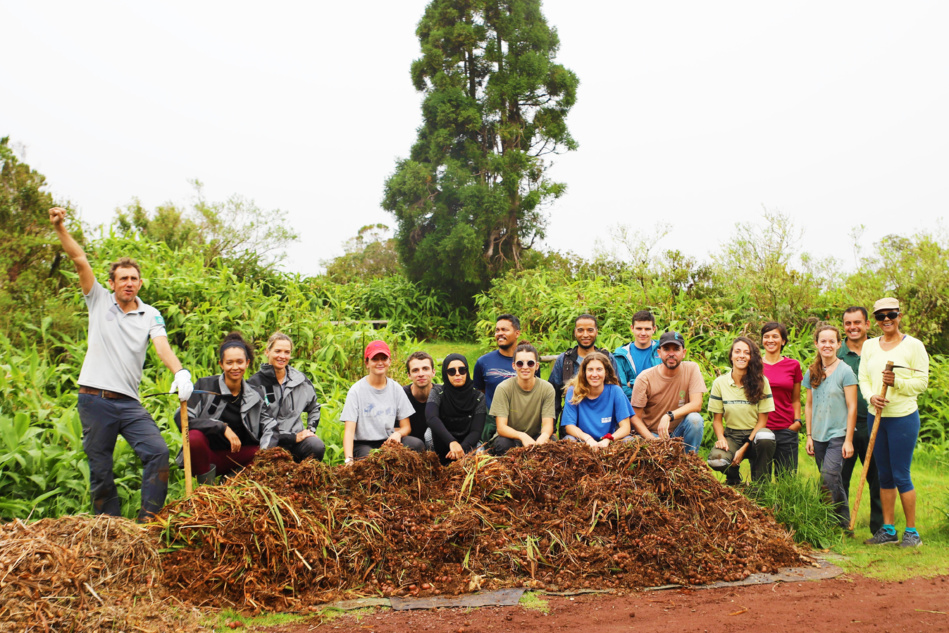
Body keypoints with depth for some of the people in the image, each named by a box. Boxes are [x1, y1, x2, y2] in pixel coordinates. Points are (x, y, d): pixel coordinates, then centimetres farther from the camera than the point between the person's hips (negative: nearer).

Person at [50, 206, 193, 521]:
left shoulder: (150, 315, 7)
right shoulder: (99, 301, 7)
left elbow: (162, 346, -10)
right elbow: (80, 260, -2)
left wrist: (180, 372, -29)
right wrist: (60, 228, -12)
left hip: (129, 402, 1)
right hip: (94, 399, -1)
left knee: (158, 451, -15)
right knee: (100, 468, 4)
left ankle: (149, 520, -6)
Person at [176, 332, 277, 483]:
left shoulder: (256, 395, 6)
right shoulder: (204, 386, -6)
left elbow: (269, 426, -3)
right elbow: (182, 418, -17)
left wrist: (266, 450, -25)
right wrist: (222, 427, -25)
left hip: (236, 457, 3)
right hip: (206, 455, -3)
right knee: (194, 437, -34)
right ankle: (206, 483, -11)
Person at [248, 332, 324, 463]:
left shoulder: (300, 379, 12)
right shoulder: (256, 383, -3)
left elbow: (314, 407, 31)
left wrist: (310, 429, 13)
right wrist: (293, 437, -12)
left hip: (297, 434, 4)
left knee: (317, 446, -28)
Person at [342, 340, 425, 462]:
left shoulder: (396, 389, 6)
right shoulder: (357, 390, -6)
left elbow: (406, 427, 9)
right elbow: (349, 429, -12)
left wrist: (398, 433, -17)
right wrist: (349, 459, -28)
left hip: (388, 442, 4)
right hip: (363, 444, -4)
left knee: (417, 444, -26)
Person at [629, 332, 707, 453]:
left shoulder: (692, 369, -6)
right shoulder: (645, 378, -10)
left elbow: (696, 404, -15)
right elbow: (635, 417, -9)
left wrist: (669, 416, -30)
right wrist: (653, 440, -23)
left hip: (679, 432, 3)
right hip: (652, 433, -3)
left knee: (695, 419, -29)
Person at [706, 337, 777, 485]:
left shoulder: (761, 382, -3)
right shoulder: (720, 383, 0)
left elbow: (762, 420, -4)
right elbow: (717, 419, 5)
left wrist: (744, 448, -13)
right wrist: (721, 438, -16)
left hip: (754, 435, -1)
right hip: (731, 436, 1)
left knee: (766, 437, -38)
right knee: (715, 460, -33)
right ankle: (733, 477, 8)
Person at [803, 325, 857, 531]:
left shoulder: (845, 371, -7)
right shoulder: (812, 373, 8)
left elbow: (852, 407, -8)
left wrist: (848, 440, -11)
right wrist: (809, 436, 10)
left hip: (838, 434, -5)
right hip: (819, 436, 5)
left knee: (829, 478, -18)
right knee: (832, 482, 10)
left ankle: (845, 523, -6)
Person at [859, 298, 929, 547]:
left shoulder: (914, 346, -4)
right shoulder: (869, 346, 10)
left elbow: (922, 382, -6)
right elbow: (863, 378, 7)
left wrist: (897, 382, -23)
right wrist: (871, 396, -12)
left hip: (903, 417, -5)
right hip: (876, 416, 5)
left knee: (901, 475, -3)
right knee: (884, 475, 10)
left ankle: (912, 532, 9)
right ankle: (888, 529, 20)